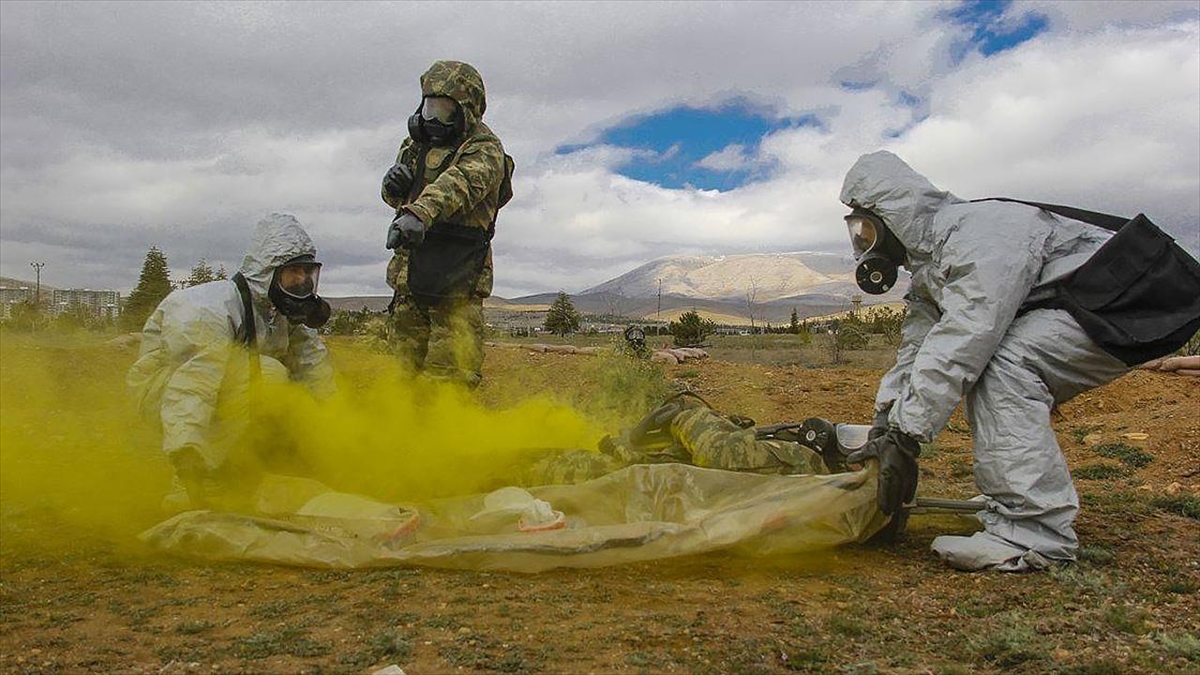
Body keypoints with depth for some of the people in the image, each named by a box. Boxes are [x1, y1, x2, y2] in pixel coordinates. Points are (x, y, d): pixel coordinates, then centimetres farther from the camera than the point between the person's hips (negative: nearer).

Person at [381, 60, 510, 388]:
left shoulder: (483, 149, -9)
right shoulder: (416, 142, 16)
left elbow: (457, 185, -30)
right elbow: (397, 197, 24)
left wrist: (419, 214, -49)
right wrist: (392, 186, -1)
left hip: (456, 278, -7)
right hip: (410, 273, 8)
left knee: (451, 373, -9)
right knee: (408, 363, 14)